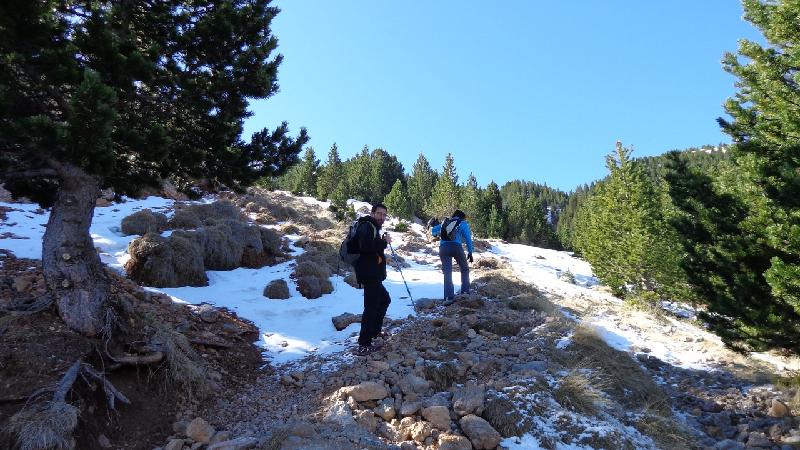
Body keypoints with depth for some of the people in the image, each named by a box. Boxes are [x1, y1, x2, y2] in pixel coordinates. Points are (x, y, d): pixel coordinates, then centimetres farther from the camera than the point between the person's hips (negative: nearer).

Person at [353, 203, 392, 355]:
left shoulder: (373, 228, 22)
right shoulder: (367, 226, -10)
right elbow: (366, 246, -28)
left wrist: (383, 242, 7)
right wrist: (384, 242, -18)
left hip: (373, 275, 11)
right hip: (369, 274, -11)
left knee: (384, 300, 25)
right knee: (371, 307, -13)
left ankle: (375, 332, 36)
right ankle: (364, 345, -13)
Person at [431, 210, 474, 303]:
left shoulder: (445, 223, 25)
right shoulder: (463, 224, 16)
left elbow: (433, 230, 29)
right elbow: (468, 239, 11)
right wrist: (470, 253, 17)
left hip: (443, 248, 3)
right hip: (456, 247, -2)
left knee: (447, 273, 4)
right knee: (464, 269, 18)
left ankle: (449, 297, -8)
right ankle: (465, 291, 11)